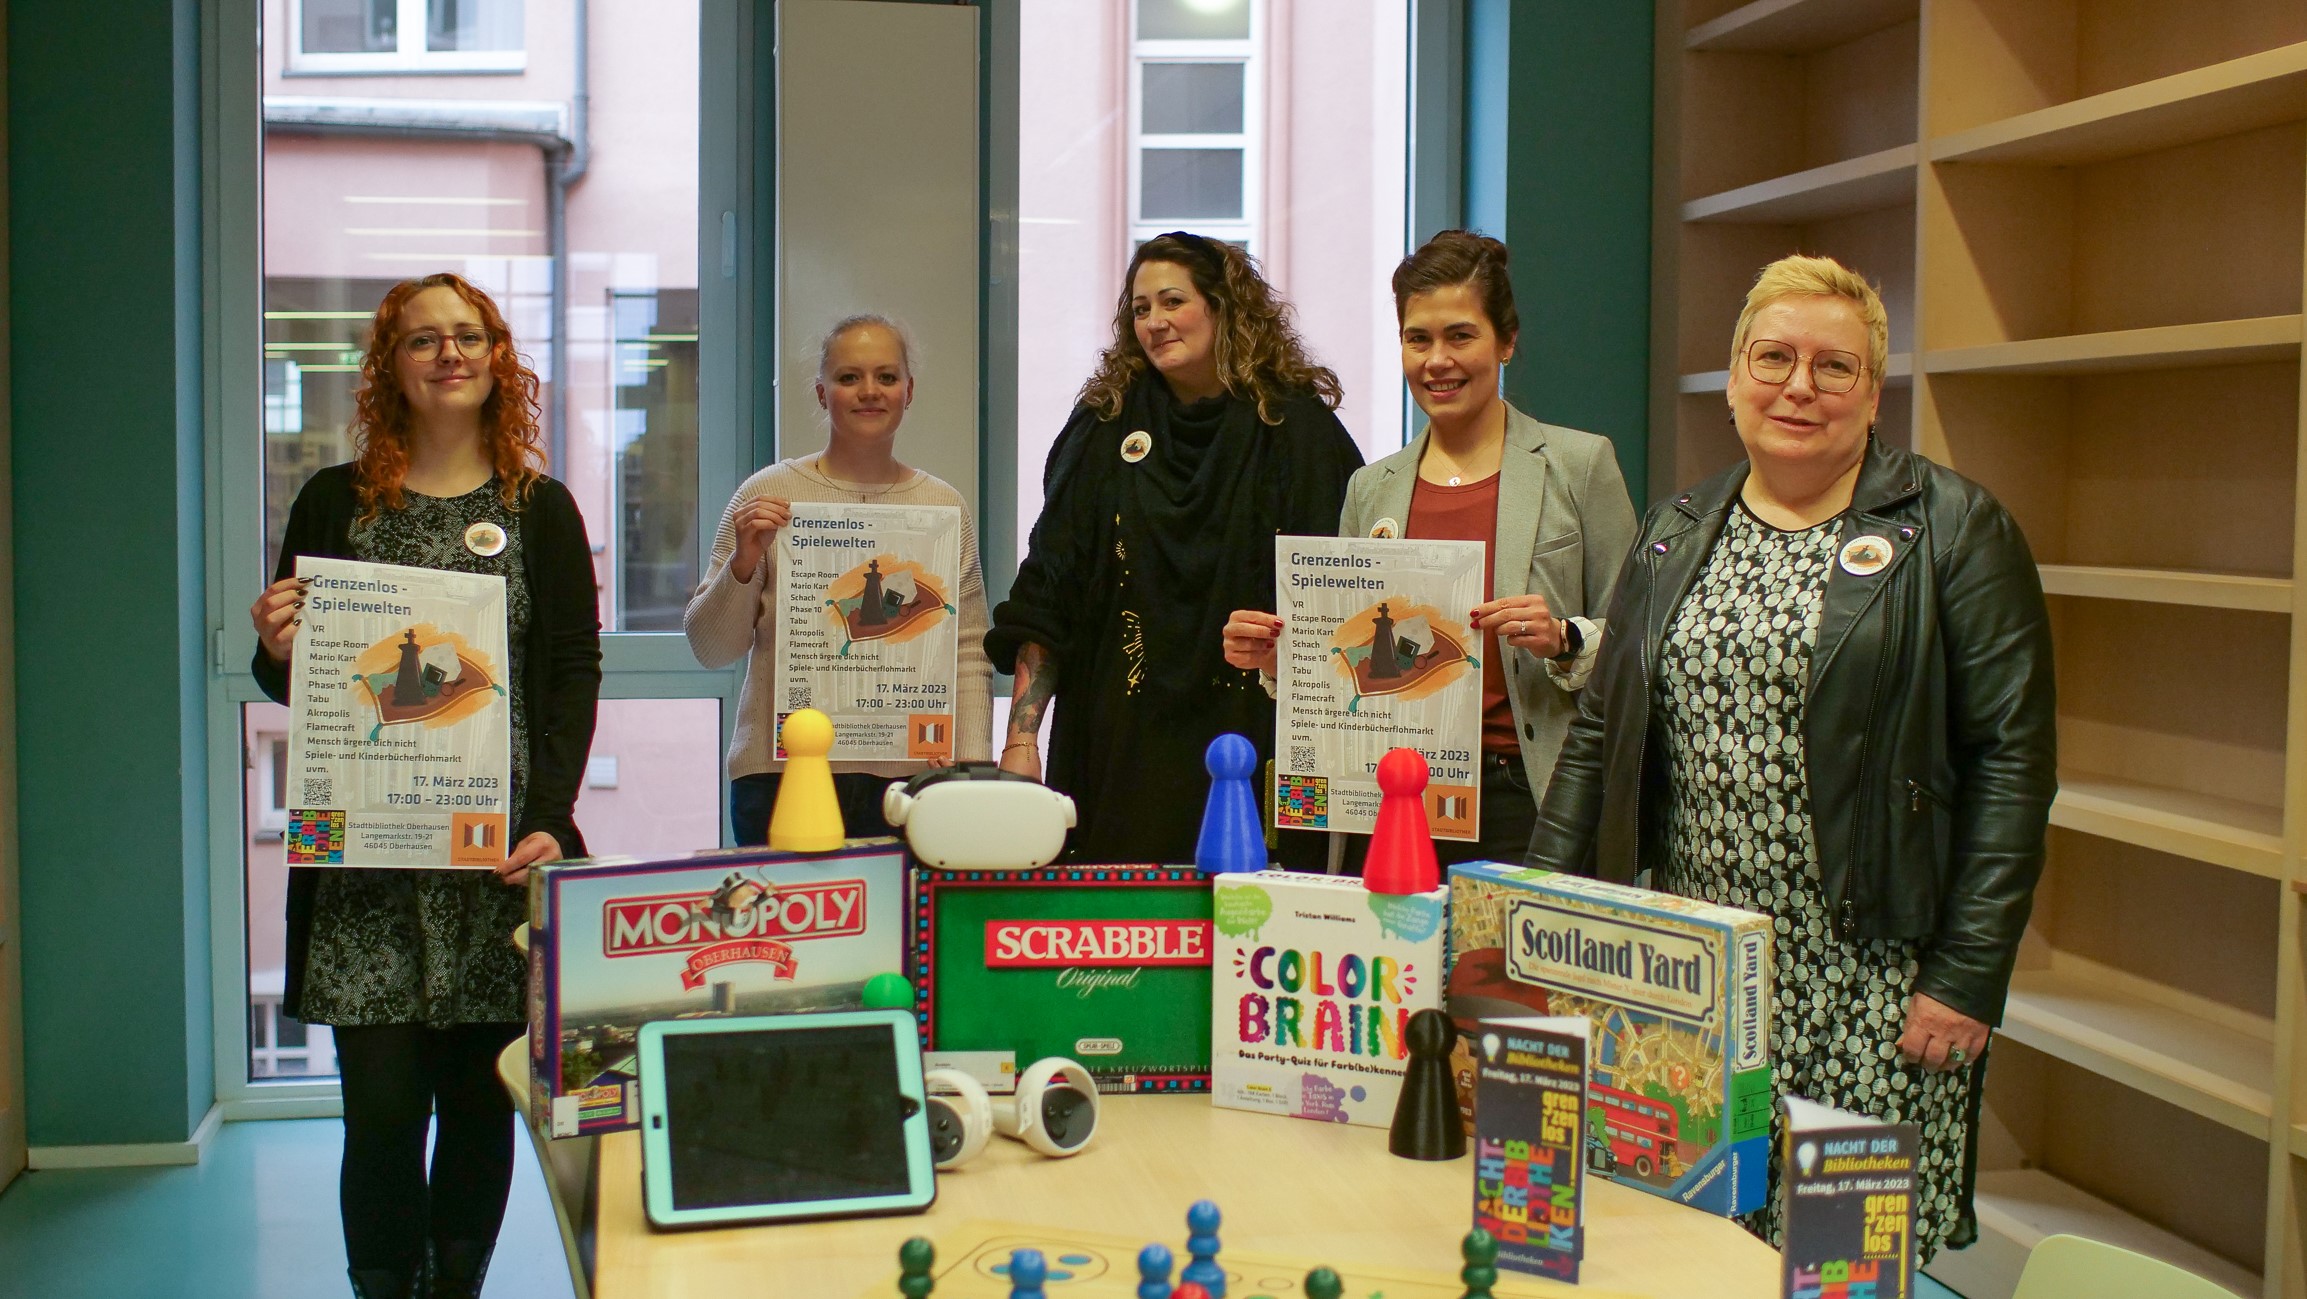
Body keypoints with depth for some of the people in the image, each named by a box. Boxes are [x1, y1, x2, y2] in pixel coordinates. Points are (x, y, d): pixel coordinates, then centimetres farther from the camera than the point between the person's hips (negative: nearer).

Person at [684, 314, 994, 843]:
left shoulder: (944, 506, 9)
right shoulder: (768, 495, 4)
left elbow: (969, 659, 8)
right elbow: (710, 649, 6)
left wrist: (971, 771, -2)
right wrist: (743, 563, -9)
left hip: (906, 778, 1)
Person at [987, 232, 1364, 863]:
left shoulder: (1297, 429, 2)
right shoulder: (1103, 427, 9)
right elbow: (1044, 597, 6)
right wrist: (1021, 737, -2)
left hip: (1254, 740, -2)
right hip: (1124, 751, 2)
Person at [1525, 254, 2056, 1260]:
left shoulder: (1954, 532, -2)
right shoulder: (1675, 535, 12)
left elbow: (2012, 760, -6)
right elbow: (1598, 738, 14)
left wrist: (1967, 977, -11)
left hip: (1868, 981, -4)